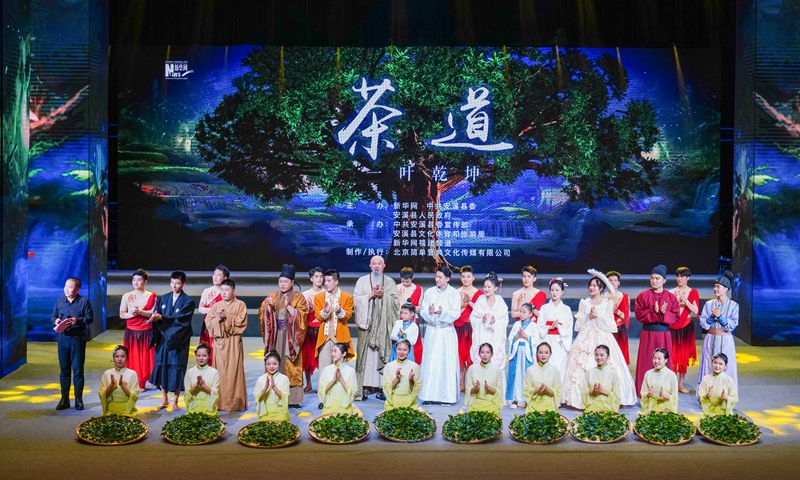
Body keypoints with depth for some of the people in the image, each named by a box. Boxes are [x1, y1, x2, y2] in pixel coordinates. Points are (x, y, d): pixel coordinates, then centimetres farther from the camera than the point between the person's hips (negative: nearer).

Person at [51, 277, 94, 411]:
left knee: (78, 370, 2)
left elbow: (90, 318, -7)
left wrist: (77, 320, -21)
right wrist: (55, 320, -10)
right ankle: (64, 399, 16)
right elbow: (53, 316, 13)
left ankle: (79, 400, 10)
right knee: (64, 370, 8)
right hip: (63, 338, 4)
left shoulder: (84, 301, -4)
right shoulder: (59, 301, 8)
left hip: (78, 338, -4)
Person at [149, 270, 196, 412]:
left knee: (176, 370, 0)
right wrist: (154, 318, -22)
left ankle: (175, 402, 14)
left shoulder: (188, 301, -6)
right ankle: (165, 400, 22)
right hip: (163, 338, 4)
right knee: (161, 368, 7)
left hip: (178, 340, -4)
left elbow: (180, 319, -17)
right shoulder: (164, 298, 9)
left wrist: (161, 318, -28)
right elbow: (156, 314, 2)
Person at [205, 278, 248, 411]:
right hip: (219, 342, 3)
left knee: (234, 371, -4)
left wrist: (227, 316, -14)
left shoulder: (240, 304, 2)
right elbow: (208, 322, 5)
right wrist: (218, 318, -12)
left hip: (234, 342, -3)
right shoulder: (216, 306, 13)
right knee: (220, 371, 3)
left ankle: (236, 403, 0)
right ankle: (220, 402, 9)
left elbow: (241, 321, -10)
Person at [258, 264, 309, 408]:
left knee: (290, 367, -5)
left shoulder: (298, 298, 1)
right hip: (275, 337, 3)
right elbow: (263, 315, 7)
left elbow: (301, 316, -9)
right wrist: (268, 306, -12)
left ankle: (292, 399, -1)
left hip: (290, 338, -3)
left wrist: (288, 306, -19)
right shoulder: (272, 296, 11)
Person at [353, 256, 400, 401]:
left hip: (384, 324, 1)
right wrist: (371, 295, -11)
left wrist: (383, 295, -11)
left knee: (383, 355, -3)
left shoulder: (390, 282, 12)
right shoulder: (362, 281, 10)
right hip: (367, 323, -1)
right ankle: (363, 389, -2)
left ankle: (381, 388, 1)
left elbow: (396, 301, 4)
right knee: (366, 355, -5)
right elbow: (356, 300, 1)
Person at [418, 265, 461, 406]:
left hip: (447, 332, -2)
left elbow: (456, 313, -6)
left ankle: (446, 395, 5)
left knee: (447, 363, -2)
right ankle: (429, 395, 2)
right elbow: (422, 311, 3)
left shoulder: (454, 294, 1)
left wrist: (442, 312, -22)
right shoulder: (429, 292, 8)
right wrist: (429, 312, -19)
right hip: (432, 331, 2)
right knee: (430, 362, -2)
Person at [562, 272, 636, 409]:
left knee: (604, 368, -9)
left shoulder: (608, 303, 5)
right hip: (586, 339, 2)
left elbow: (609, 324, 0)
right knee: (583, 366, -6)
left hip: (603, 338, -2)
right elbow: (579, 323, 9)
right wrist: (588, 316, -7)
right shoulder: (584, 302, 11)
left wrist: (597, 316, -10)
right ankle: (584, 399, -1)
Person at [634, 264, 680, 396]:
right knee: (646, 362, 1)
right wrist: (654, 312, -19)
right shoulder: (643, 295, 1)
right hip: (648, 333, -1)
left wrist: (664, 313, -20)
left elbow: (676, 317, -2)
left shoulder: (671, 297, 3)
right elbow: (638, 314, -7)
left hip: (664, 334, 1)